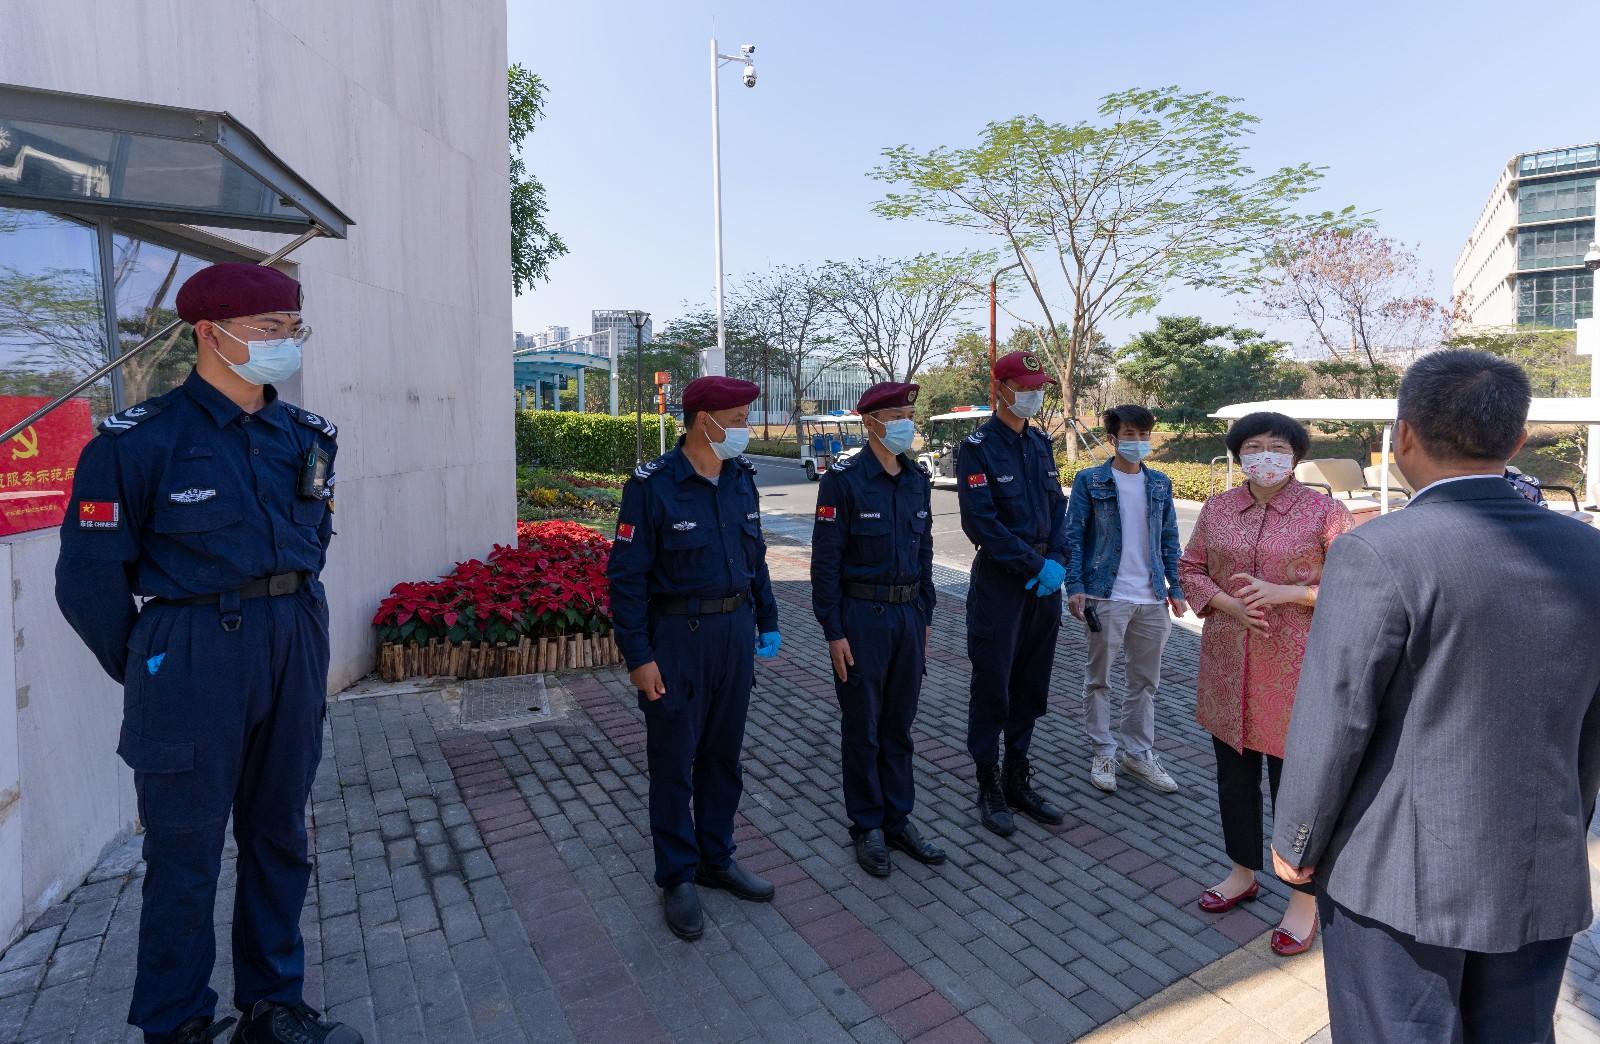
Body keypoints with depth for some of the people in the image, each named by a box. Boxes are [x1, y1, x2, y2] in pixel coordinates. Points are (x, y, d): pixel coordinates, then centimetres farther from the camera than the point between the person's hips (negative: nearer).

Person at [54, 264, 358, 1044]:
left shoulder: (305, 437, 6)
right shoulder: (140, 441, -10)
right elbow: (89, 578, -6)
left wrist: (293, 625, 14)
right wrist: (147, 674, 2)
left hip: (296, 653, 5)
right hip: (194, 661, -5)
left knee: (279, 839, 15)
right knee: (186, 854, 9)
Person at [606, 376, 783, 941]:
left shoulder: (741, 477, 4)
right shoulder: (652, 485, -14)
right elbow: (626, 577, -13)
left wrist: (767, 621, 12)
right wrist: (639, 657, -15)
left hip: (735, 633, 6)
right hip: (678, 638, -6)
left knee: (723, 756, 18)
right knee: (674, 762, 9)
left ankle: (717, 859, 37)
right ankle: (677, 877, 28)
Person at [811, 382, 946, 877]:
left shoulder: (918, 479, 7)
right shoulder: (843, 479, -12)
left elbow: (924, 552, 14)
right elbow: (825, 561, -12)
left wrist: (926, 615, 12)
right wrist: (833, 632, -13)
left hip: (909, 614, 6)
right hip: (862, 617, -5)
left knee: (899, 725, 16)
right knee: (862, 728, 8)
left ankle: (899, 820, 30)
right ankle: (867, 827, 25)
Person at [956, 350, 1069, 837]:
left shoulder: (1041, 443, 12)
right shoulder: (977, 447, -10)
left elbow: (1058, 508, 10)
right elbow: (980, 522, -17)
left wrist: (1057, 560, -7)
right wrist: (1034, 565, -16)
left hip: (1045, 579, 7)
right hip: (1000, 579, -6)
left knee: (1031, 686, 14)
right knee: (993, 686, 4)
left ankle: (1018, 781, 29)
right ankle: (989, 789, 19)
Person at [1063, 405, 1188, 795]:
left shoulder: (1160, 484, 10)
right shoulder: (1090, 481, -3)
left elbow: (1169, 540, 13)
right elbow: (1073, 537, -5)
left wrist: (1175, 589, 8)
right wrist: (1075, 587, -13)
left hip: (1152, 599, 5)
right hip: (1106, 596, -4)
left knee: (1145, 680, 13)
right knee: (1099, 679, 7)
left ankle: (1138, 751, 27)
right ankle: (1103, 752, 21)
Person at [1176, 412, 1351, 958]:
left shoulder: (1324, 512, -6)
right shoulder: (1217, 509, 6)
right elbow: (1190, 570, 8)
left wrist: (1286, 592, -19)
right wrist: (1227, 603, -10)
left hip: (1294, 671, -4)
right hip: (1227, 667, 4)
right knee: (1234, 775, 17)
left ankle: (1305, 900, 27)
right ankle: (1243, 873, 39)